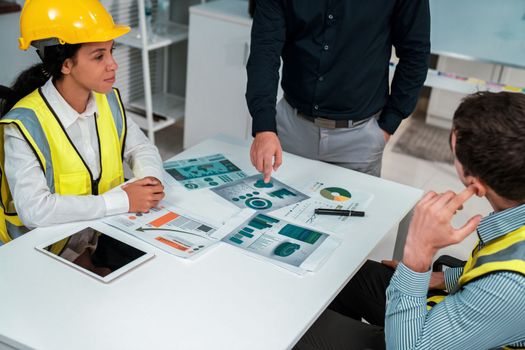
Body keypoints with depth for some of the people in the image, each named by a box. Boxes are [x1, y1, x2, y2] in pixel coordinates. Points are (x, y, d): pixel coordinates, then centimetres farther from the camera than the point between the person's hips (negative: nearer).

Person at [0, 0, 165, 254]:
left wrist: (151, 178, -10)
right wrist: (122, 201, -27)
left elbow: (141, 147, 14)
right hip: (48, 249, -6)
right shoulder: (24, 125, -21)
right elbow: (34, 209, -29)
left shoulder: (109, 101, -2)